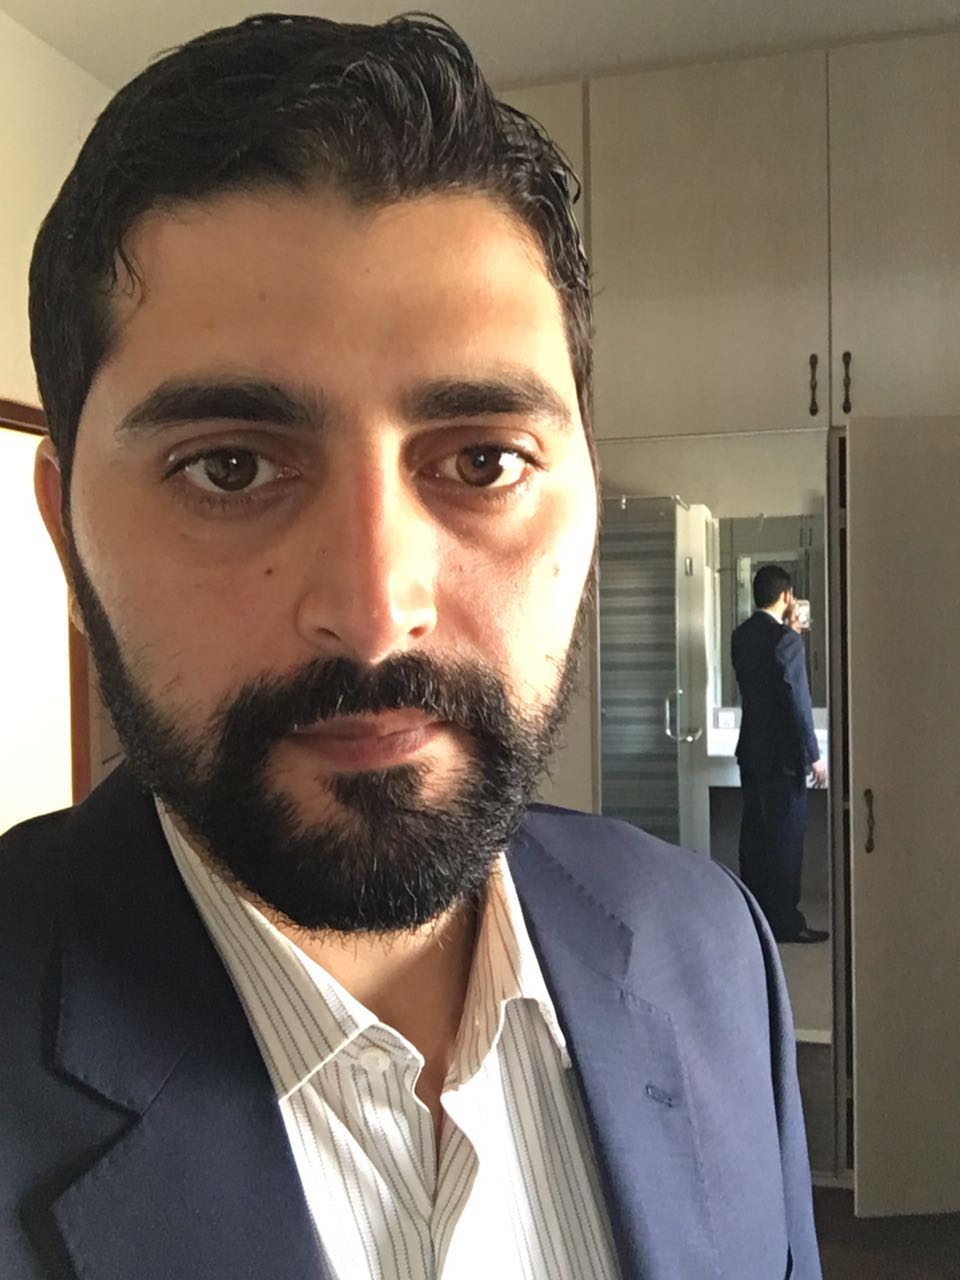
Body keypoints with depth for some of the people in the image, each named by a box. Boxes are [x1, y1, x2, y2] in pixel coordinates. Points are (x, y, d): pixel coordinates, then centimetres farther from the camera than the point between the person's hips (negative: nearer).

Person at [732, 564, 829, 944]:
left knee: (755, 833, 12)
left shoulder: (742, 635, 7)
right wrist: (813, 755, -12)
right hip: (781, 754, -8)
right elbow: (797, 701, -18)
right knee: (786, 838, 0)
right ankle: (785, 922, 6)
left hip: (751, 749, 8)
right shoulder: (786, 639, -17)